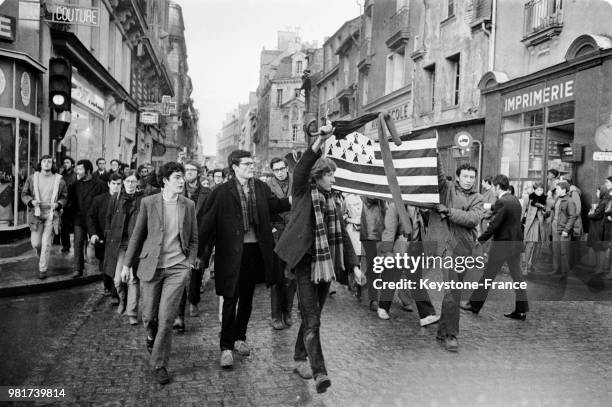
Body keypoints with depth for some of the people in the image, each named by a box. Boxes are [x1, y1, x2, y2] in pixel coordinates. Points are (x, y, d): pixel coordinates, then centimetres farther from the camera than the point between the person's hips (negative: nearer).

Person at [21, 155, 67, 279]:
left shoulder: (59, 180, 1)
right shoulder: (32, 178, 4)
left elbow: (64, 197, 7)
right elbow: (24, 194, 8)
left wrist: (58, 204, -12)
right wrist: (31, 201, -11)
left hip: (51, 214, -1)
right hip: (36, 213, 1)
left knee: (46, 243, -3)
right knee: (35, 242, 2)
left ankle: (43, 269, 9)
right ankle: (41, 257, 35)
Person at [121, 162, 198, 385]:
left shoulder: (188, 205, 3)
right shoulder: (148, 202, -2)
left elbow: (193, 239, 11)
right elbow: (137, 235, 3)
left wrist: (190, 263, 1)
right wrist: (127, 264, 5)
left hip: (177, 268, 0)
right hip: (151, 266, 0)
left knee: (166, 318, -4)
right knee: (148, 316, 9)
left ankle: (159, 364, 11)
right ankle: (151, 336, 45)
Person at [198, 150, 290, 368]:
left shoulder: (261, 188, 4)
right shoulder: (222, 192, -10)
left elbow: (276, 205, 13)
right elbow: (207, 222, -8)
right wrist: (198, 252, -9)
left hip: (255, 249, 5)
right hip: (231, 252, -5)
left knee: (247, 298, 16)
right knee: (230, 299, -1)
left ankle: (239, 338, 32)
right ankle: (226, 347, 10)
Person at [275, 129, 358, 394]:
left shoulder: (332, 201, 13)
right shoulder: (302, 194, -3)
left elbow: (341, 234, 15)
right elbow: (300, 170, -22)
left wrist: (353, 264, 11)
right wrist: (320, 142, -34)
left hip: (326, 266, 6)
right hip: (306, 265, -6)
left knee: (311, 318, 15)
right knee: (312, 321, -7)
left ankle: (300, 360, 30)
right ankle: (319, 373, -6)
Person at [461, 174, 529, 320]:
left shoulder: (501, 202, -18)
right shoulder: (515, 200, 8)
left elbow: (494, 225, -20)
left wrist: (480, 240, -9)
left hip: (502, 244, -8)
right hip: (516, 243, 8)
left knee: (488, 275, 4)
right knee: (517, 276, 11)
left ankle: (475, 304, 16)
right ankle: (521, 310, 15)